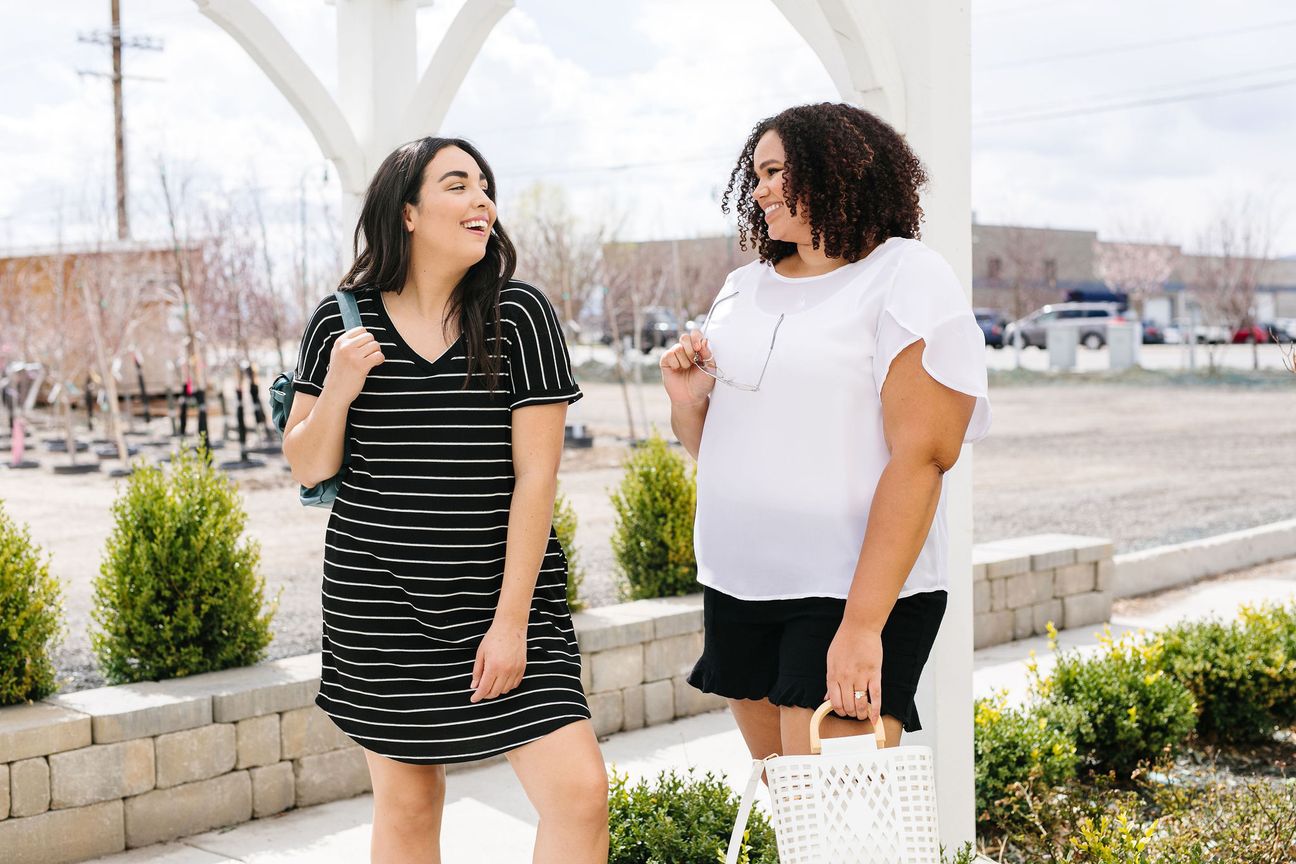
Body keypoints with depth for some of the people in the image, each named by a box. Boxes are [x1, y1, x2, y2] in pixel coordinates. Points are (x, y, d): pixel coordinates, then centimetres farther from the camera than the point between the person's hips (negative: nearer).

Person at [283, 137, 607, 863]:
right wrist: (338, 390, -16)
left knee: (579, 790, -10)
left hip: (503, 592, -1)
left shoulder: (519, 314, -6)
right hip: (377, 601, 1)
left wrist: (511, 619, -12)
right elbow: (307, 470, 5)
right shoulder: (342, 321, 0)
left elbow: (536, 476, -8)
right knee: (406, 800, 11)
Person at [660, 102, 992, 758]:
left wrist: (862, 625, -23)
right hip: (736, 583, 6)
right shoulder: (743, 288, 13)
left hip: (849, 592, -6)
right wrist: (687, 404, -4)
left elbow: (920, 456, -16)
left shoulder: (907, 278, -7)